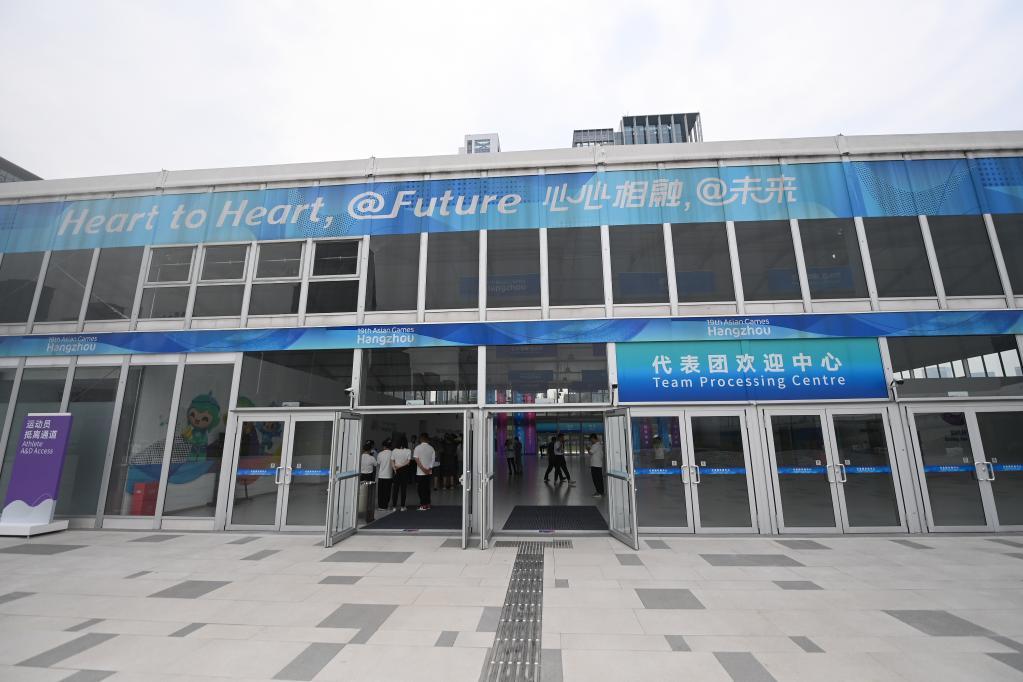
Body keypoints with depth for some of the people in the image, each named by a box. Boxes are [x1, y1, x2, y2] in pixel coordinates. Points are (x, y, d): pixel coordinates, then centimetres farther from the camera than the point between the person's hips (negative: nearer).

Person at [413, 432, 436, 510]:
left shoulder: (418, 448, -7)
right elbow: (433, 460, -2)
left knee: (421, 488, 3)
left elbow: (416, 459, -12)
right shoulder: (431, 448, 3)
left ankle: (423, 505, 3)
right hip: (429, 472, 4)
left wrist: (423, 468, -12)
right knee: (427, 487, 13)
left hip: (420, 472, -4)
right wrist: (429, 468, -6)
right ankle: (427, 504, 17)